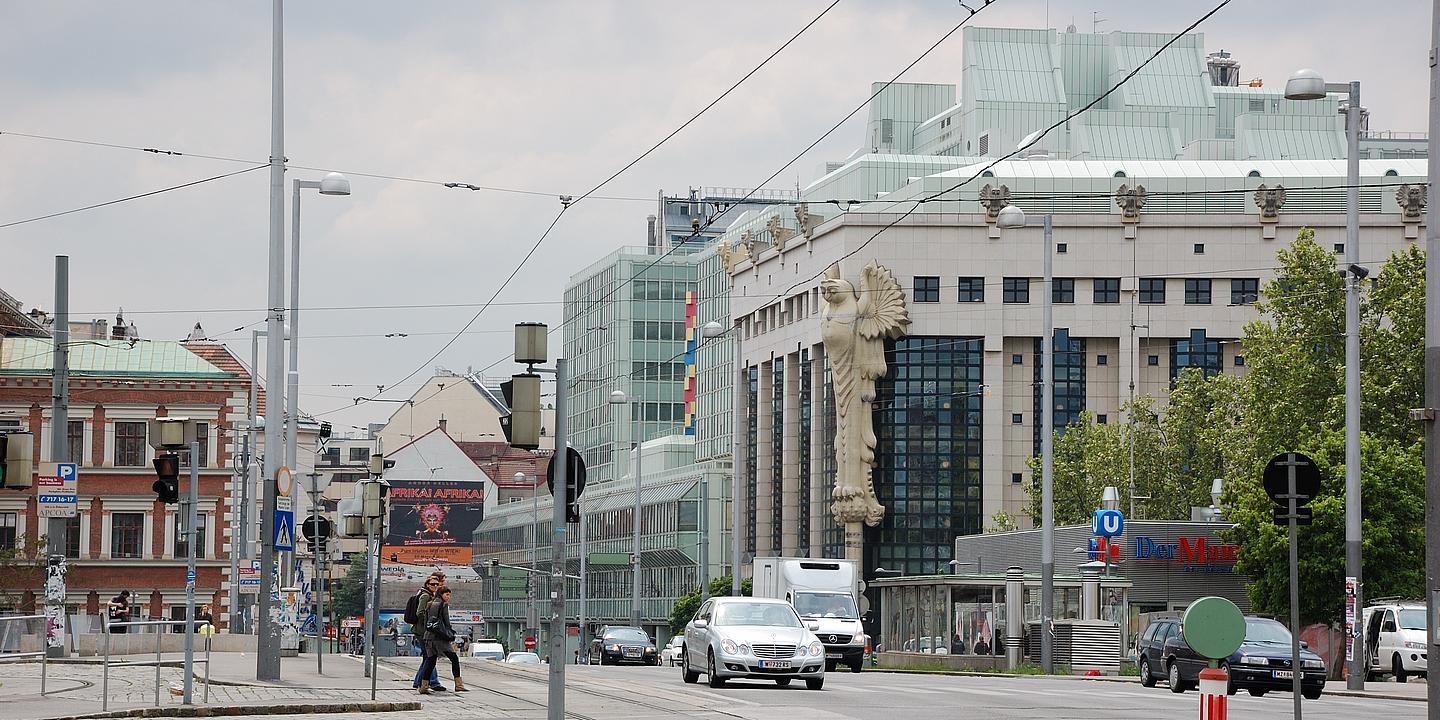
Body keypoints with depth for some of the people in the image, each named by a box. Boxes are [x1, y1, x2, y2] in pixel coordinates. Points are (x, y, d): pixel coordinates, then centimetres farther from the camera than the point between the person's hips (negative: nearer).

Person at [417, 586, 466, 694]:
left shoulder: (429, 605, 15)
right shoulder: (444, 605, -3)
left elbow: (426, 622, 16)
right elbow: (447, 622, -6)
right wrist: (451, 637, -2)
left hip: (429, 636, 7)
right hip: (440, 637, -6)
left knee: (431, 661, 10)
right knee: (454, 658, -1)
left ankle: (423, 687, 5)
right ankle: (458, 684, -7)